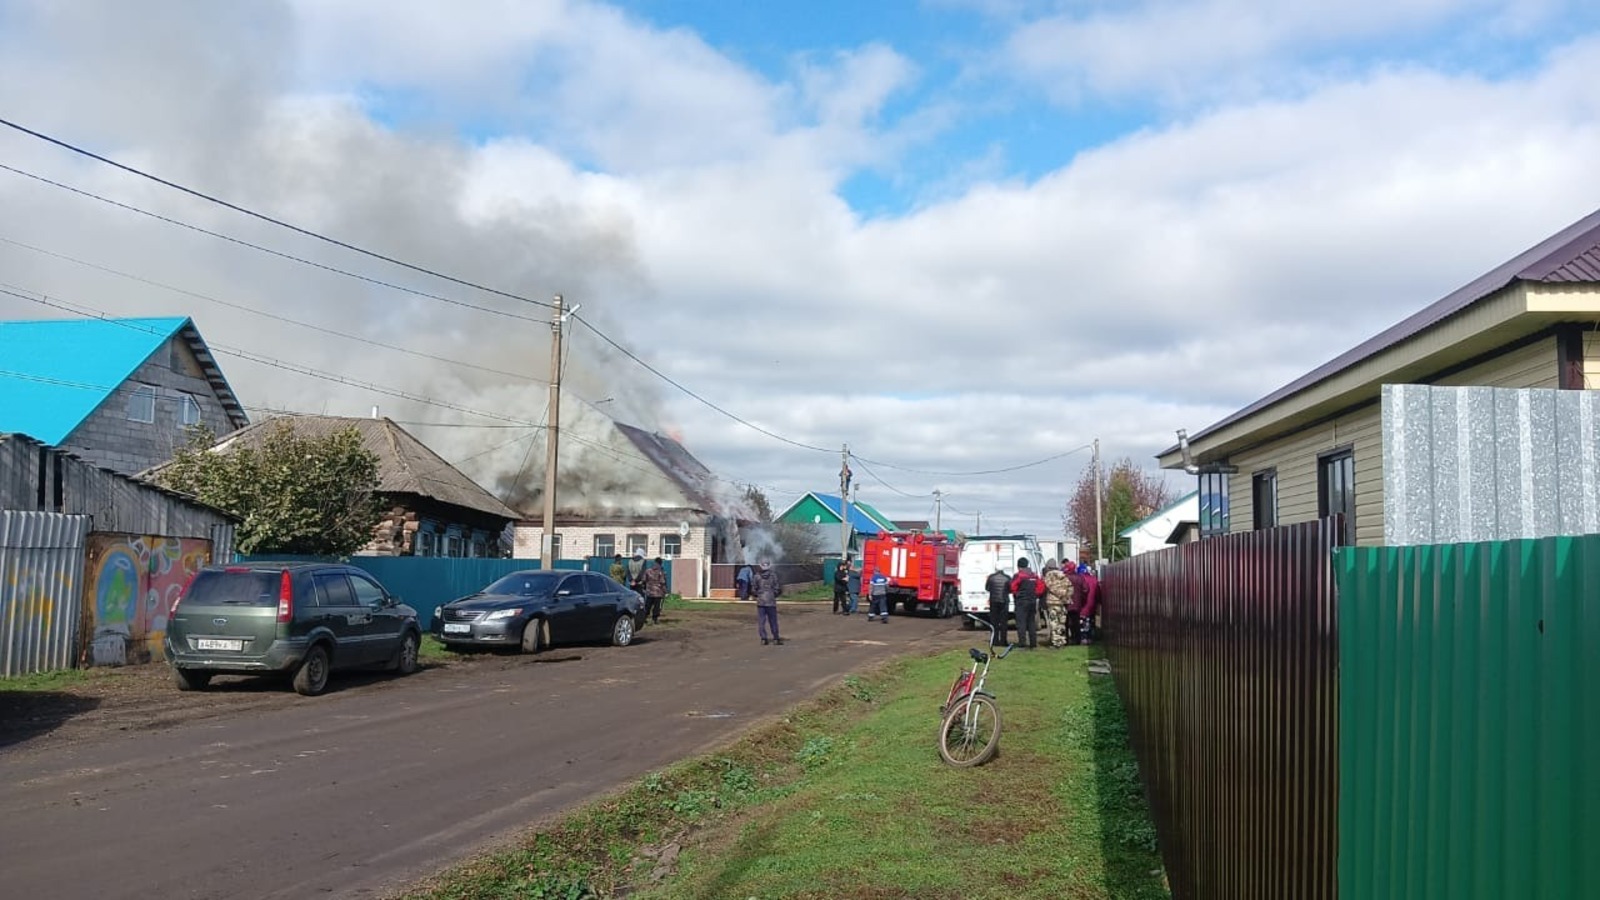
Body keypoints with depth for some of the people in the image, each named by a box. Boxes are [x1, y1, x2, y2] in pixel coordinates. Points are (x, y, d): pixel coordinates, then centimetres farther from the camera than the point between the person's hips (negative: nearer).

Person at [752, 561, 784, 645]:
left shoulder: (757, 576, -2)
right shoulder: (773, 575, -2)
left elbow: (753, 589, -1)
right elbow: (777, 589, -3)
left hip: (760, 601, 0)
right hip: (771, 601, 0)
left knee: (761, 621, 4)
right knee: (773, 621, 7)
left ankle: (763, 638, -2)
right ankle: (776, 638, 9)